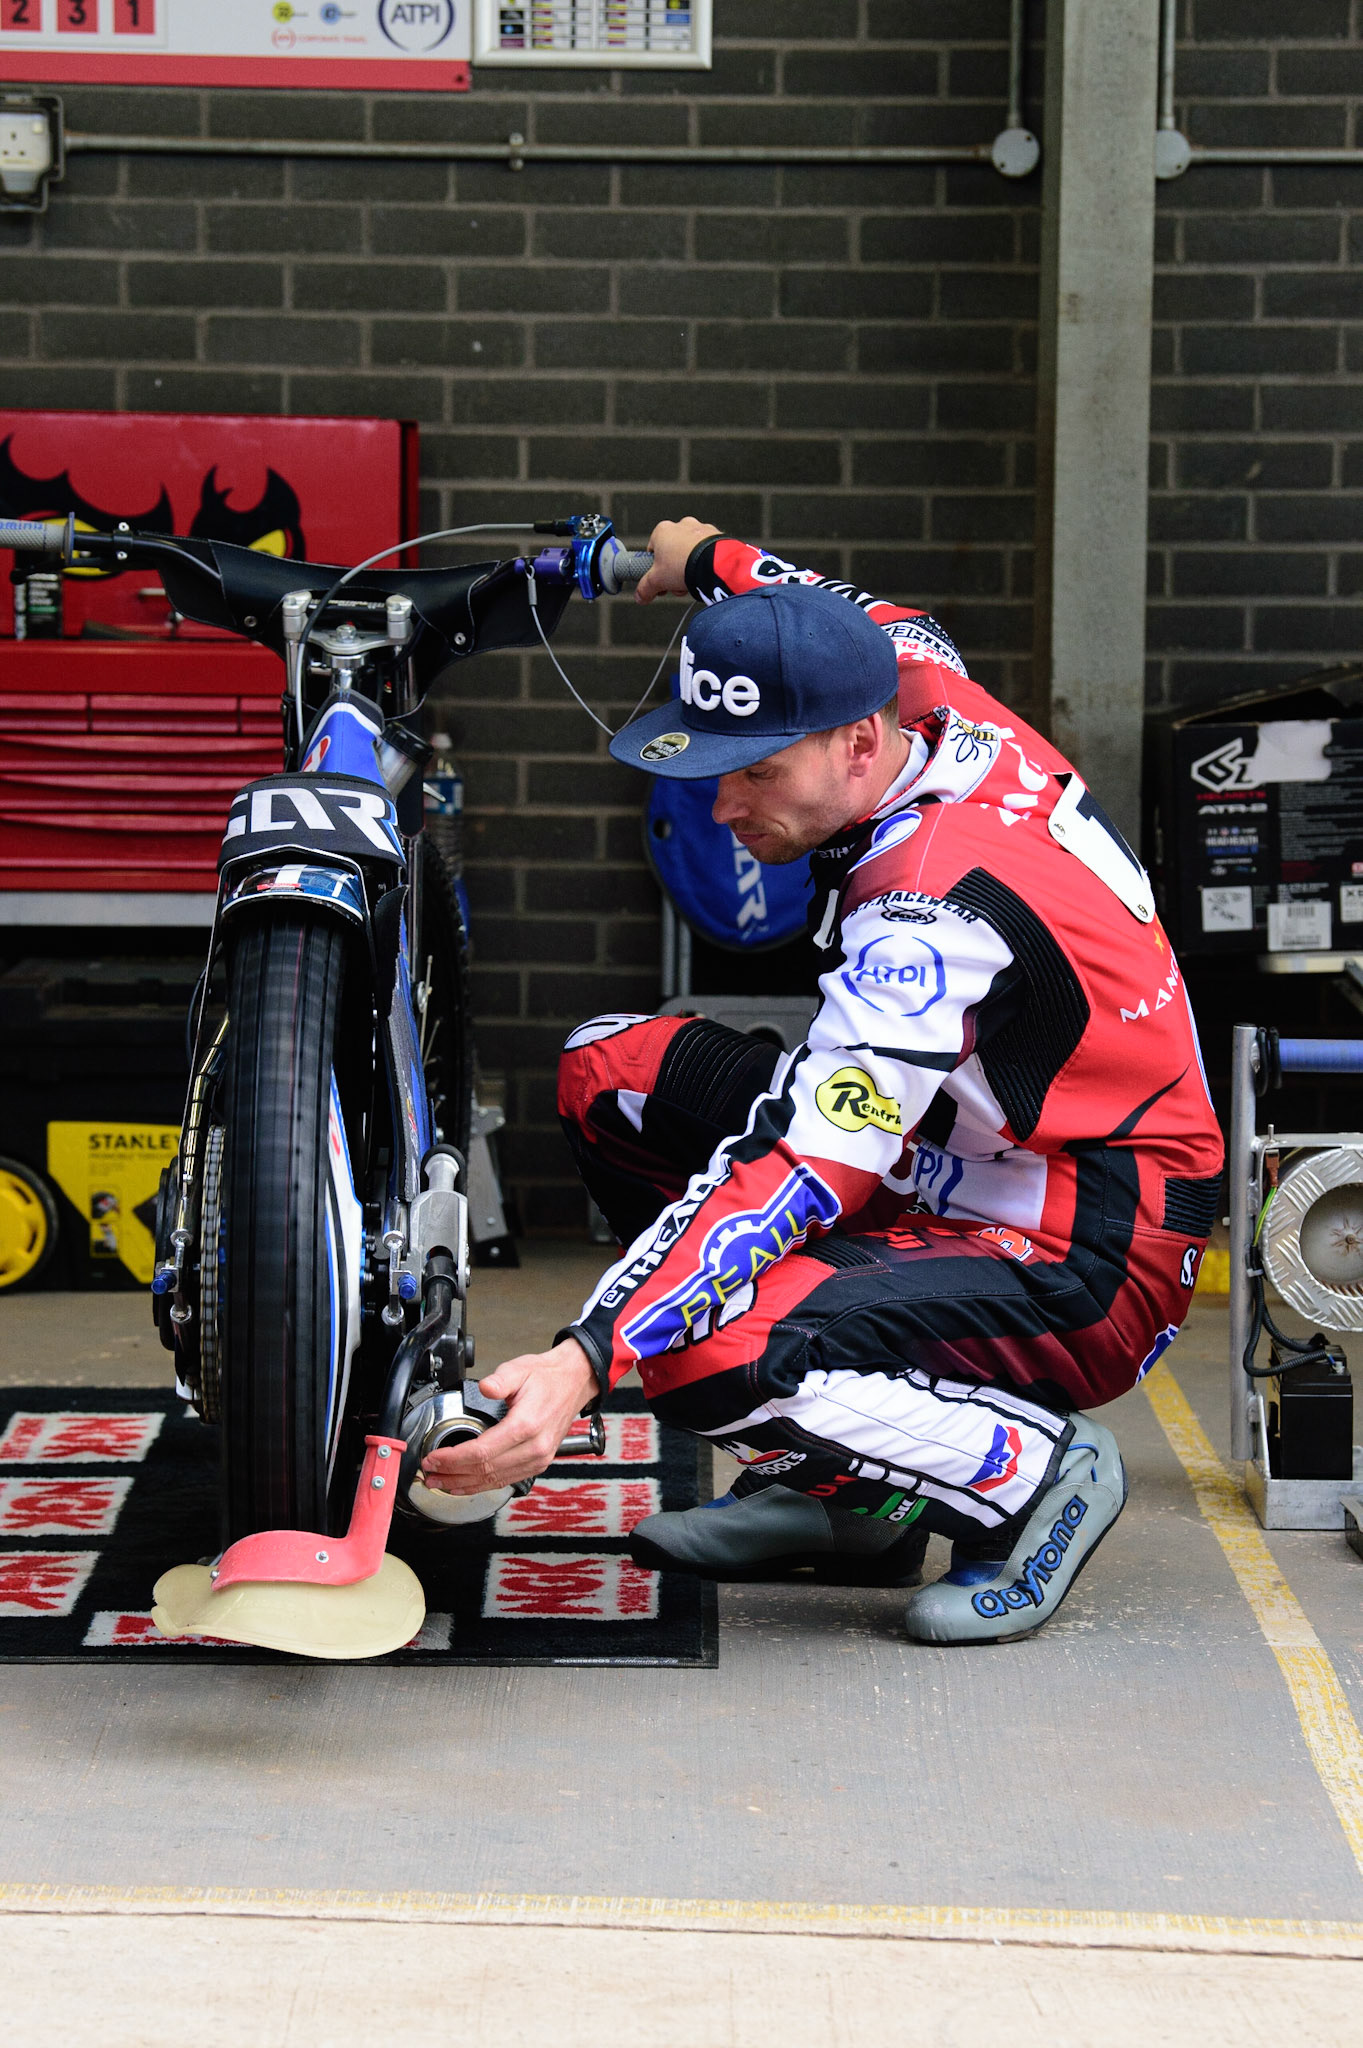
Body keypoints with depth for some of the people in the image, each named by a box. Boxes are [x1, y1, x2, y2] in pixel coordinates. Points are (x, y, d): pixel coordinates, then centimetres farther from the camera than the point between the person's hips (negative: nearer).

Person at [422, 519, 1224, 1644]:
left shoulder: (941, 909, -29)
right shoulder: (941, 708, -4)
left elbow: (806, 1175, -34)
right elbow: (881, 635, 23)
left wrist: (585, 1362, -40)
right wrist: (715, 560, 38)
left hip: (1082, 1272, -10)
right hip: (967, 1176, 10)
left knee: (711, 1360, -32)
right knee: (609, 1068, 6)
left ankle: (1030, 1470, -5)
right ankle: (850, 1489, 10)